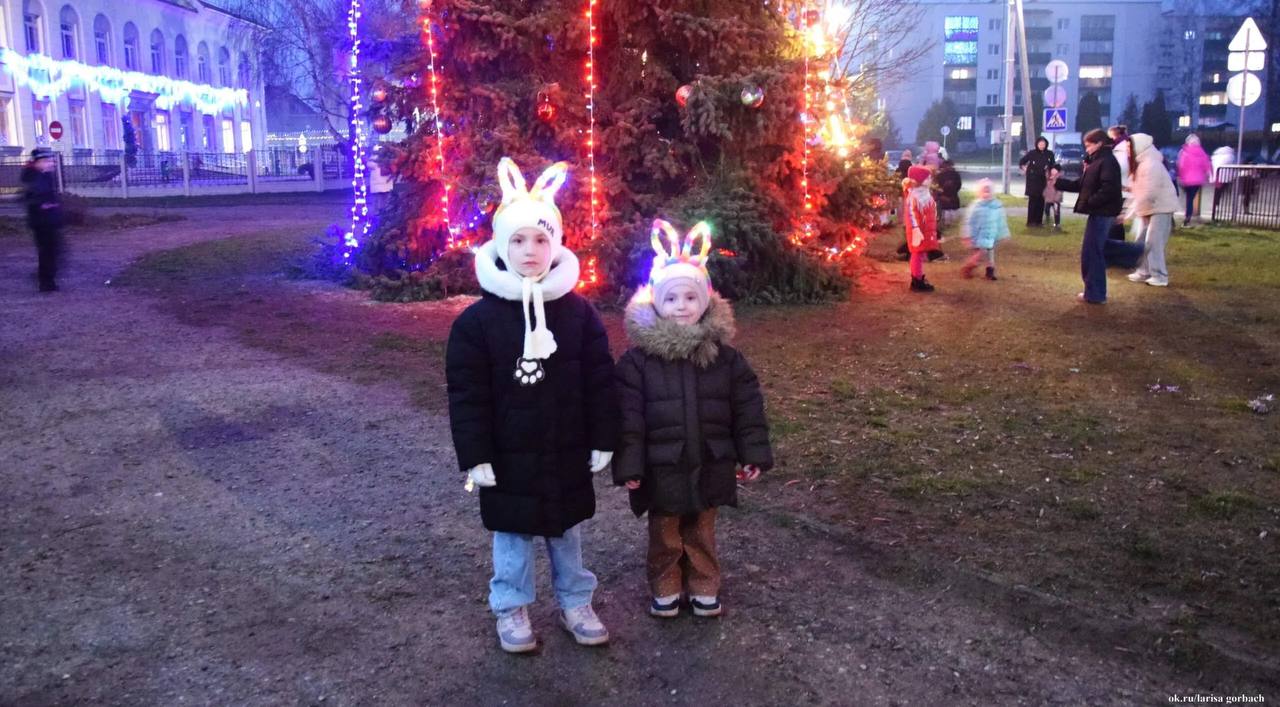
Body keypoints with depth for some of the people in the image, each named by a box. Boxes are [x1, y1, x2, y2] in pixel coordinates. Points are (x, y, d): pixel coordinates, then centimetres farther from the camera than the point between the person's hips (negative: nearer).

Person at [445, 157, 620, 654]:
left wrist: (602, 441, -1)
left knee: (567, 533, 17)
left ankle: (575, 604, 33)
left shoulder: (579, 312, -3)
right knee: (512, 536, 12)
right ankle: (511, 610, 30)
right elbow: (466, 395, -9)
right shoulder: (477, 320, -10)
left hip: (567, 452, 2)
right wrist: (475, 457, -11)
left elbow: (599, 382, 0)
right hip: (508, 456, -2)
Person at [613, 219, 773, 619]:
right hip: (661, 469, -2)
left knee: (702, 533, 19)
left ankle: (704, 587, 37)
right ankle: (665, 589, 34)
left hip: (710, 466, 2)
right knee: (664, 536, 15)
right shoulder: (638, 360, -11)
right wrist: (628, 466, -13)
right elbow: (629, 417, -11)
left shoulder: (725, 356, -4)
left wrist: (754, 453, 1)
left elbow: (747, 407, 1)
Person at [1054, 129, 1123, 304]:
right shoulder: (1096, 161, 16)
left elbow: (1108, 190, -26)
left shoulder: (1107, 161, -15)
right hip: (1098, 212, 10)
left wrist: (1089, 203, -22)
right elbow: (1080, 185, 18)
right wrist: (1058, 182, 13)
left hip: (1101, 213, -10)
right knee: (1095, 252, 16)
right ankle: (1094, 291, 25)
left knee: (1091, 253, -4)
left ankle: (1094, 293, 3)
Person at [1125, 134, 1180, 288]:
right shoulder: (1143, 164, 10)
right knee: (1142, 241, 11)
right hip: (1150, 208, 10)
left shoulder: (1151, 165, -22)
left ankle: (1159, 276, -4)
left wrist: (1131, 213, -22)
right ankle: (1144, 271, 19)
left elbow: (1148, 194, -25)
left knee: (1153, 242, -9)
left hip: (1161, 207, -10)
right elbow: (1141, 191, 14)